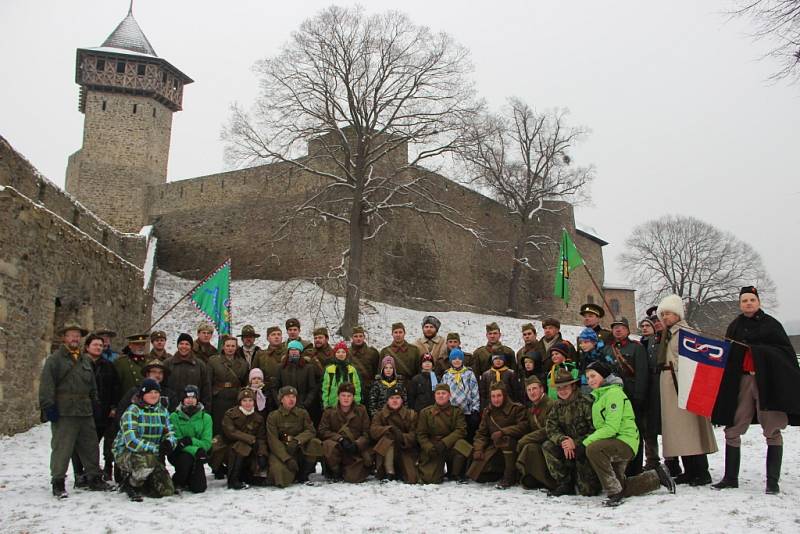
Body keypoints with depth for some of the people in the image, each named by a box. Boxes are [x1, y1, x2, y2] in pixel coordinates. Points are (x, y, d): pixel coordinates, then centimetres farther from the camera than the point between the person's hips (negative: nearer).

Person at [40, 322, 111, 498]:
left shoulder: (85, 360, 18)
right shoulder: (55, 359, -2)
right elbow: (46, 384, -9)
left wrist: (94, 404, 18)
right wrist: (48, 406, -15)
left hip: (85, 411, 6)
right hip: (63, 412, -6)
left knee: (90, 446, 10)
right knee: (62, 447, -4)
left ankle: (94, 478, 20)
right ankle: (58, 482, 6)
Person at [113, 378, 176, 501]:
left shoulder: (163, 411, 5)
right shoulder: (132, 411, -15)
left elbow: (170, 434, 4)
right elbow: (131, 442, -25)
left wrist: (168, 443, -21)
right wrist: (157, 448, -29)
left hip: (152, 455, 6)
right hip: (126, 453, -6)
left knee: (167, 490, -6)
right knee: (148, 460, -39)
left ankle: (139, 479, 21)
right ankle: (130, 484, -8)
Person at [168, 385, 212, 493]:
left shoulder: (206, 418, -2)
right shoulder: (174, 416, -6)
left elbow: (207, 443, -7)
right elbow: (176, 441, -13)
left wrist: (191, 441, -25)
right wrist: (195, 450, -27)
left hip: (197, 456, 2)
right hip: (178, 454, -1)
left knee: (199, 488, -15)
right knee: (186, 459, -36)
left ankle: (189, 478, 21)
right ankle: (177, 483, -5)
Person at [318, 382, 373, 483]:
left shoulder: (361, 411, 5)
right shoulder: (329, 412, 4)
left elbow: (367, 433, 0)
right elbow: (322, 431, -6)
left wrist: (356, 444, -19)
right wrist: (340, 439, -21)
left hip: (356, 451, 0)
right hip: (338, 448, 0)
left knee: (353, 478, -21)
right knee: (328, 445, -34)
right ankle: (335, 470, -5)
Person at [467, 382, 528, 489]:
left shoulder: (516, 408, -4)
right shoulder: (487, 412, 11)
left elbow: (523, 427, -17)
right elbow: (481, 433, 9)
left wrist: (503, 432, -26)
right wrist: (478, 449, -8)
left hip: (512, 448, -4)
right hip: (494, 448, 5)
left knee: (506, 438, -39)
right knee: (476, 474, -12)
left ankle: (510, 476, -22)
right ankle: (500, 472, 17)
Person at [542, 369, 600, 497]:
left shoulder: (585, 403, -15)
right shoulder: (557, 406, 7)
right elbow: (550, 428, -1)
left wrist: (576, 443, -28)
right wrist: (562, 440, -23)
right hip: (567, 445, 6)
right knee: (547, 446, -20)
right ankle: (565, 484, -11)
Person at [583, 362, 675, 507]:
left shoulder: (614, 393, -14)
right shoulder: (599, 396, 16)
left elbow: (611, 427, -24)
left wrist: (586, 443, -26)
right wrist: (587, 441, 3)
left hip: (625, 441, -10)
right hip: (613, 446, 10)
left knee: (593, 449, -35)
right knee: (621, 487, 16)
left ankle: (614, 492, -25)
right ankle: (657, 477, 32)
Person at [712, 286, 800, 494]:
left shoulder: (771, 324, 3)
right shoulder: (734, 327, 13)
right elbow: (726, 359, 14)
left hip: (768, 381, -3)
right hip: (740, 381, 4)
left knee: (772, 431, -1)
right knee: (732, 430, 4)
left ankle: (773, 481, 6)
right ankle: (730, 477, 13)